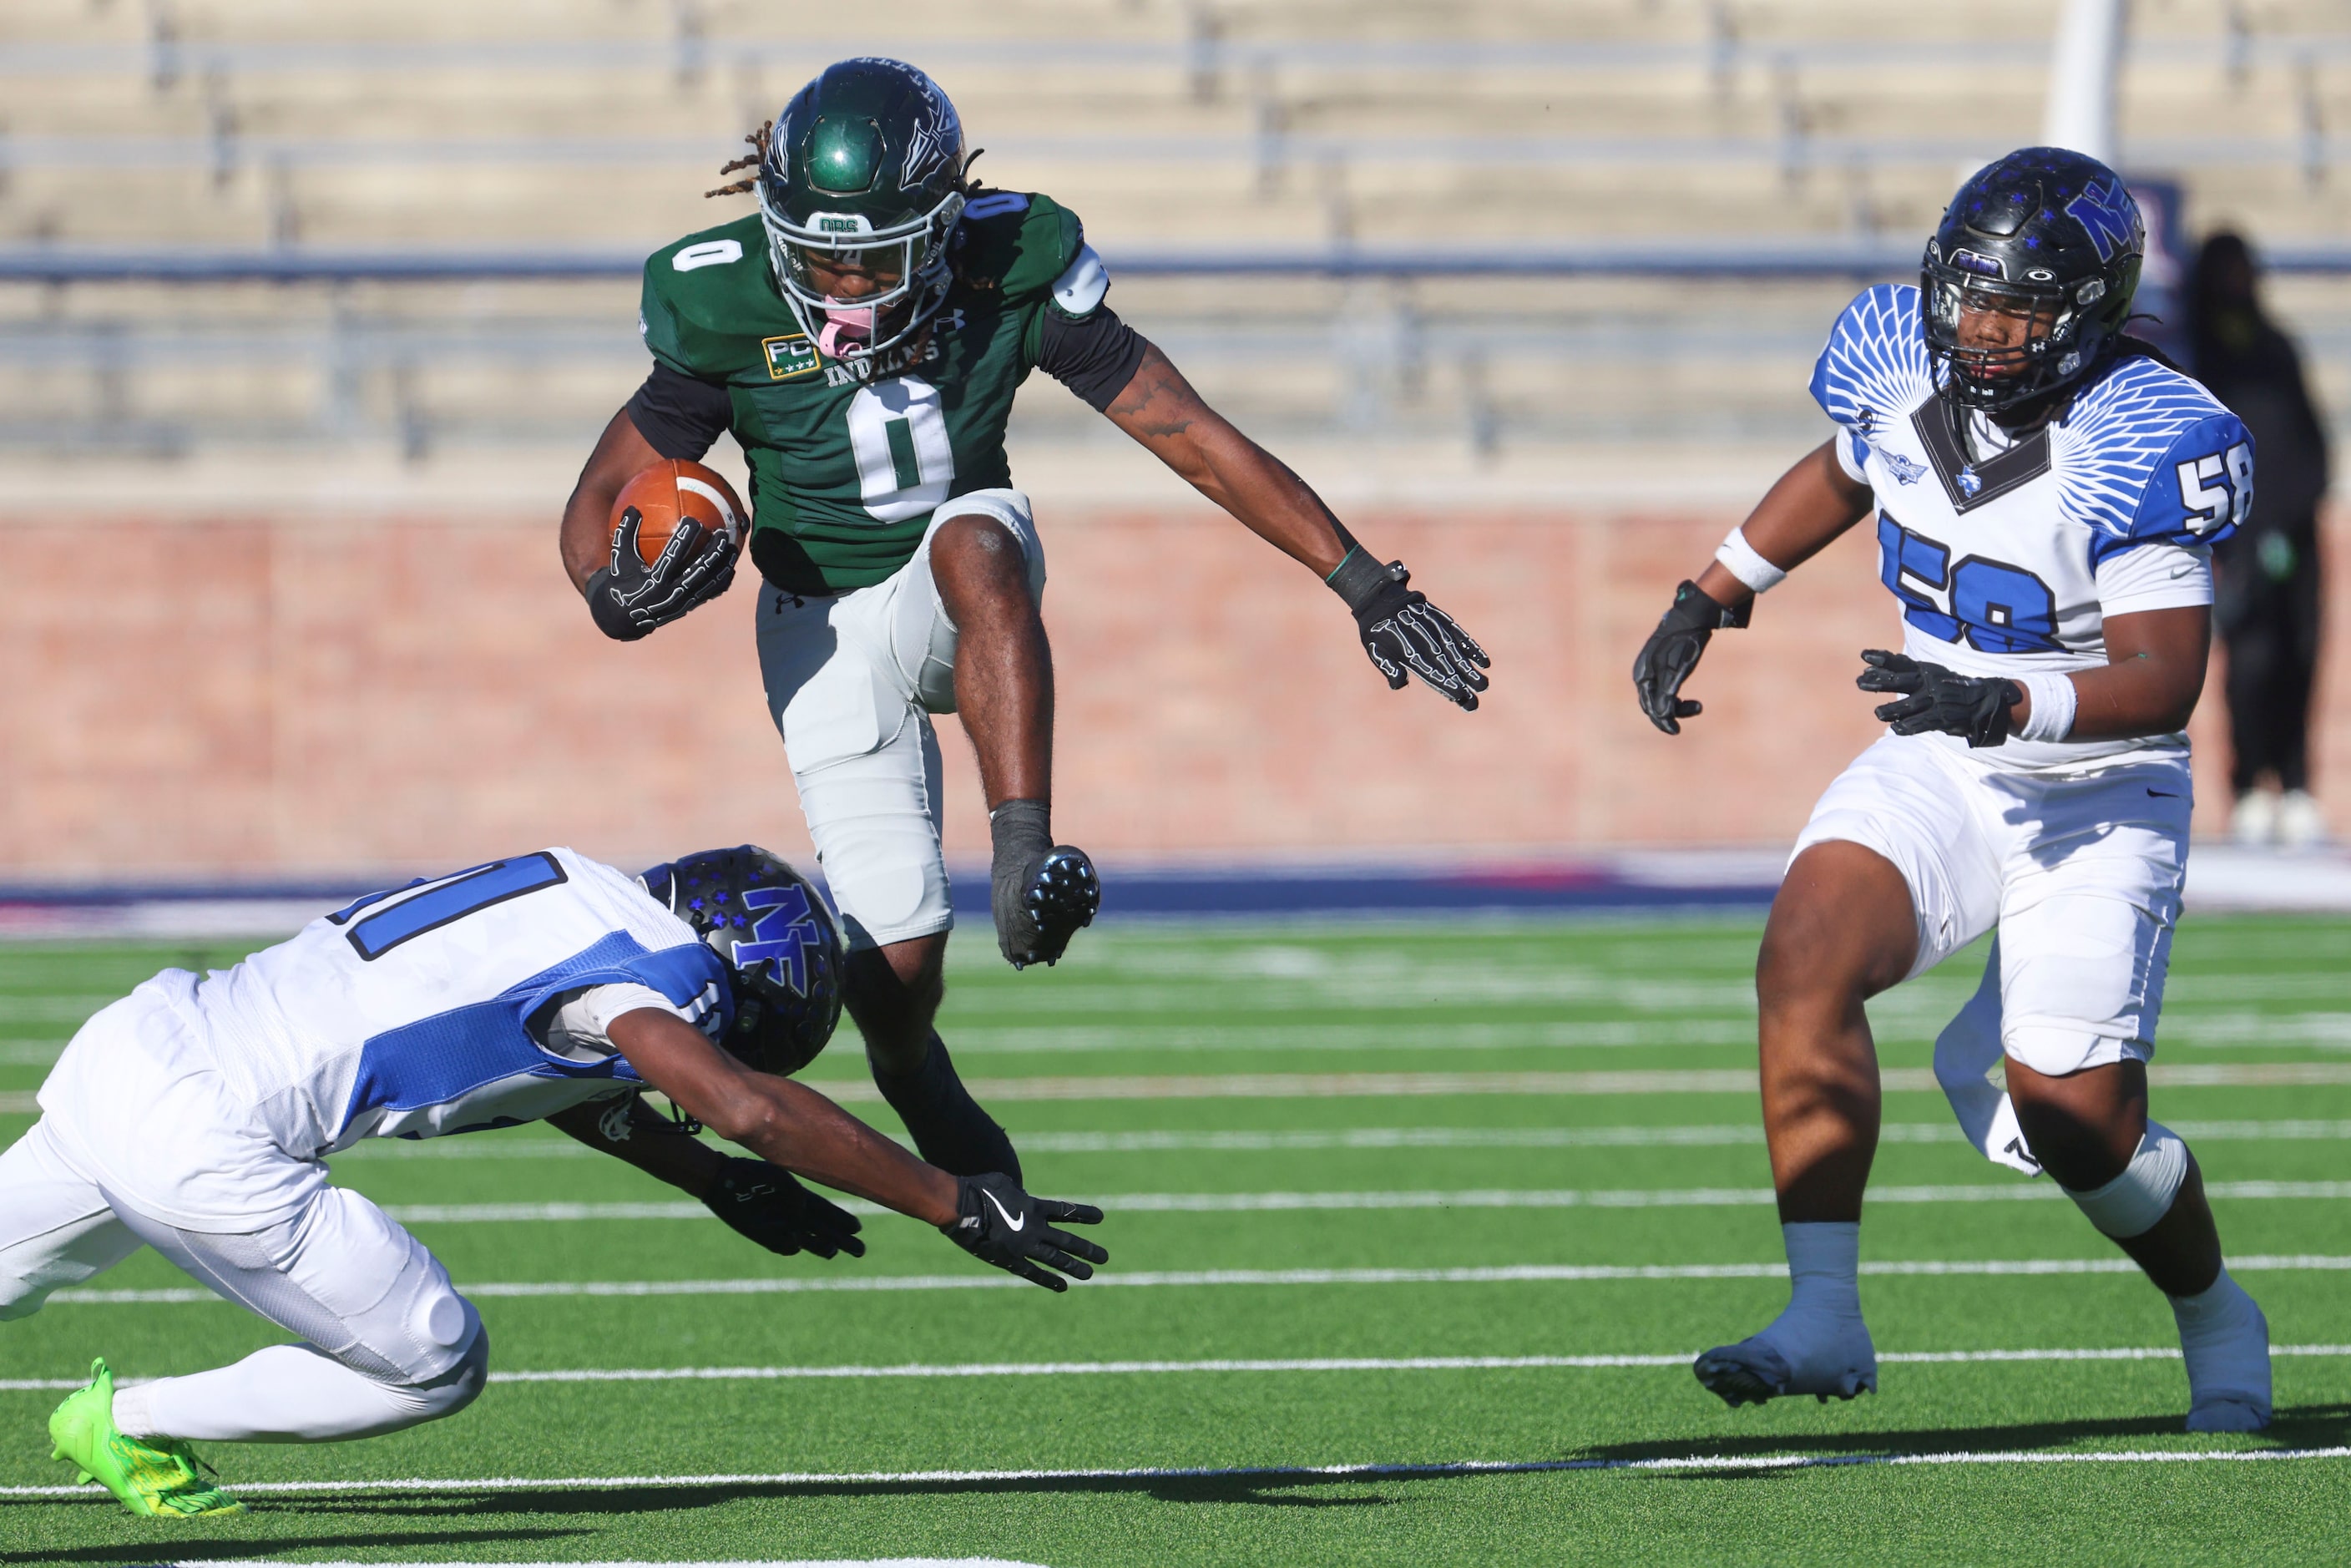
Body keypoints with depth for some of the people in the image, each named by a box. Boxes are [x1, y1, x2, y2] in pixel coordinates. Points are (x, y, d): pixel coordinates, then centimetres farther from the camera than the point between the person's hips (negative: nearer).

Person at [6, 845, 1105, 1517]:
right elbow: (751, 1110, -25)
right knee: (434, 1368, 8)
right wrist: (959, 1208, -21)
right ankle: (128, 1425, 15)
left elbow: (558, 1072, 35)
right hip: (190, 1138, -8)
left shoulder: (577, 903, 15)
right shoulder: (626, 963, -11)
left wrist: (712, 1180, 37)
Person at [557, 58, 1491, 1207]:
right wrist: (615, 588, -34)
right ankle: (934, 1118, 19)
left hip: (960, 594, 1)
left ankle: (1024, 857, -40)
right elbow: (605, 492, -10)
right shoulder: (728, 316, -20)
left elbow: (1194, 437, -16)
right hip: (827, 625, -1)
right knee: (895, 959, -13)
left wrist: (1364, 584, -18)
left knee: (975, 540, -38)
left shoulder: (1008, 278, -19)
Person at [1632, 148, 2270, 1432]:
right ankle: (1825, 1317, -23)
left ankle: (2218, 1325, 24)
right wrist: (1707, 598, 19)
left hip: (2099, 794, -5)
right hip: (1938, 767, 5)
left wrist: (2007, 705, -37)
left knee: (2075, 1120, -9)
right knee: (1807, 953, -24)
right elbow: (1839, 475, 20)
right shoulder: (1897, 360, -4)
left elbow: (2165, 679, -24)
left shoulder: (2146, 443, -22)